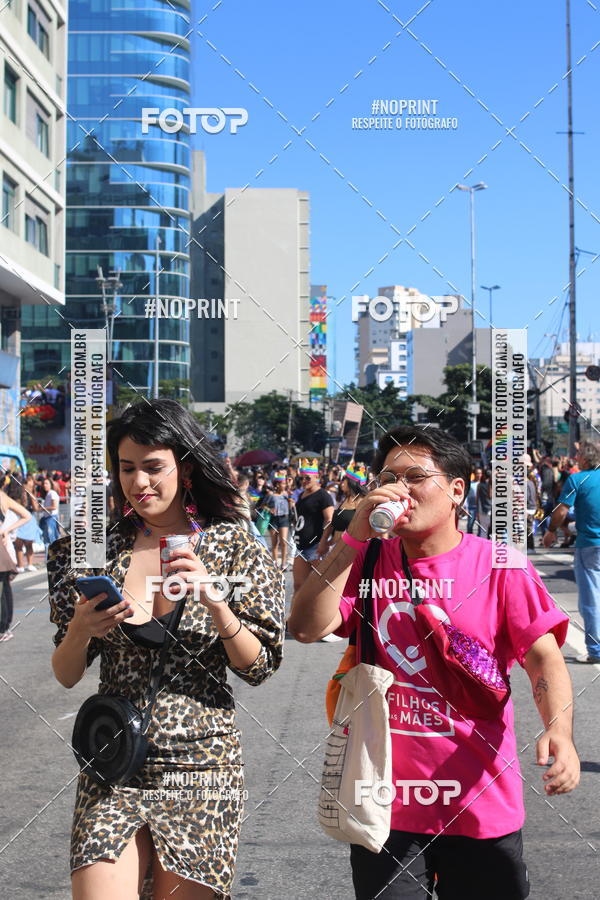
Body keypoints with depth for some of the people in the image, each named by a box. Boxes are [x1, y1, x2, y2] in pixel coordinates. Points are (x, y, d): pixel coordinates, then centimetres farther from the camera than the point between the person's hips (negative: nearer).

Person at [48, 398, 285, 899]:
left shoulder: (235, 549, -2)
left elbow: (259, 668, -4)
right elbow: (66, 676, 7)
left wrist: (213, 599, -19)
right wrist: (81, 632, -14)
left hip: (203, 763, -1)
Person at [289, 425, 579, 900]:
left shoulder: (500, 566, -4)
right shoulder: (366, 561, 3)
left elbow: (544, 658, -8)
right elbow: (307, 628, -11)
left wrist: (559, 733, -27)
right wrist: (354, 536, -16)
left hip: (481, 804, -1)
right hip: (384, 803, 2)